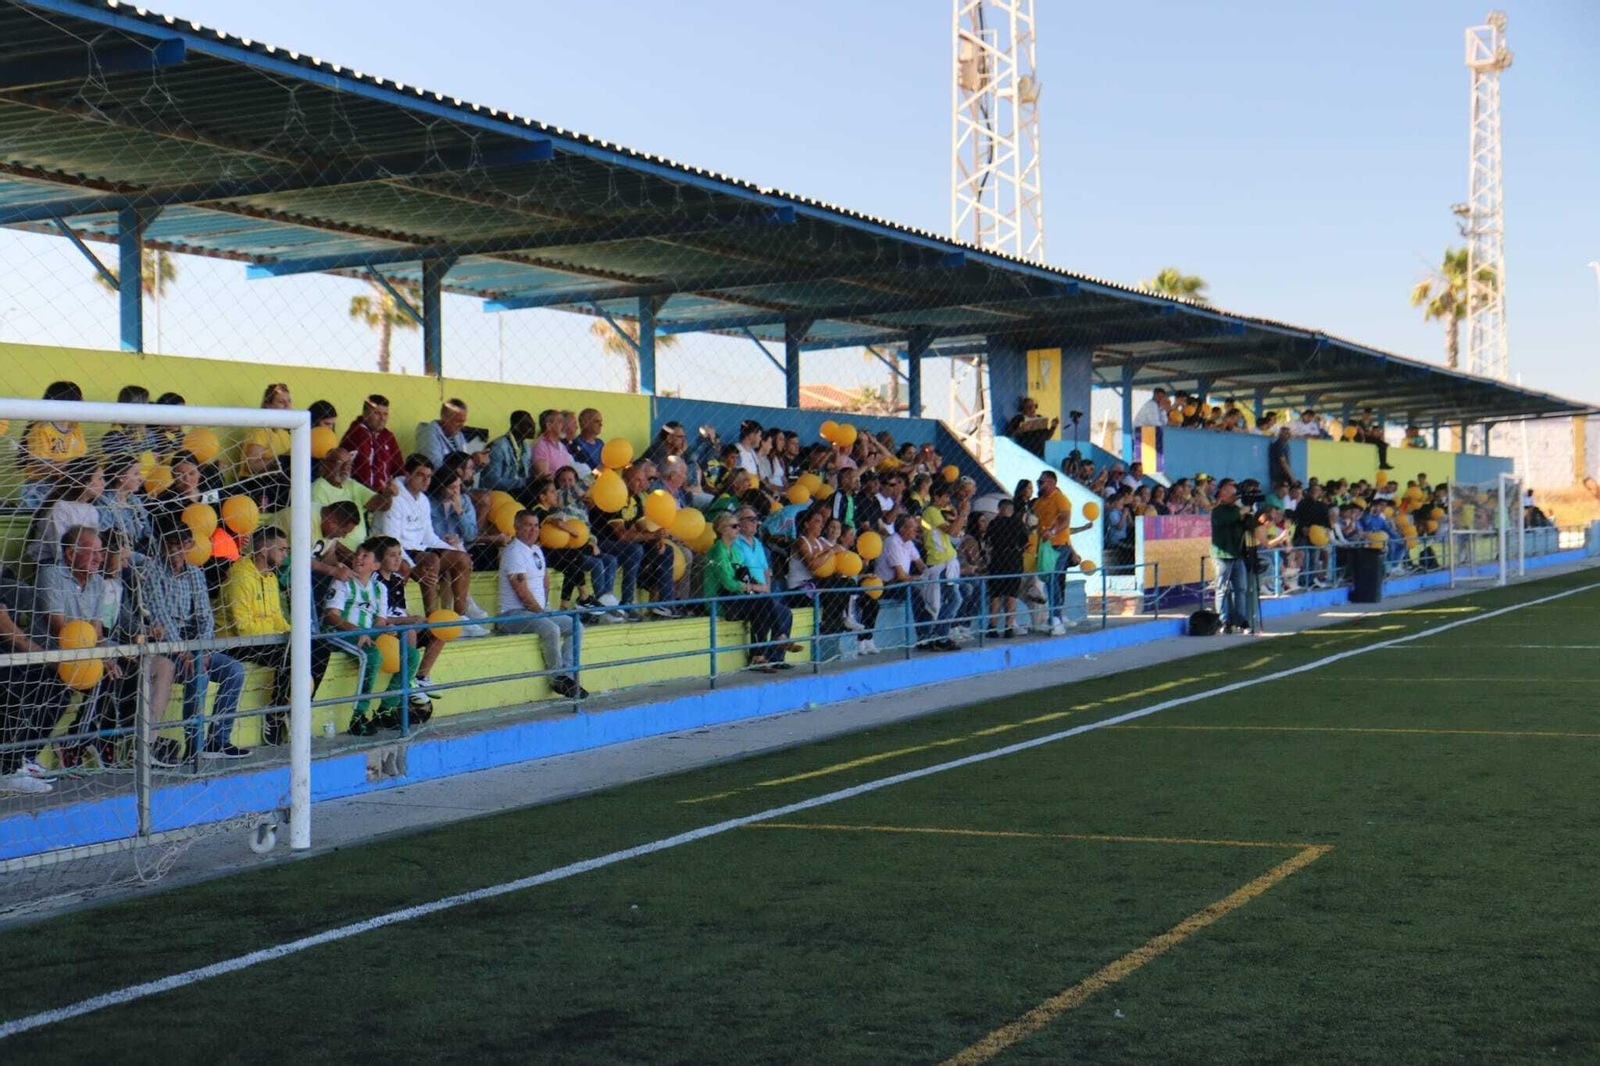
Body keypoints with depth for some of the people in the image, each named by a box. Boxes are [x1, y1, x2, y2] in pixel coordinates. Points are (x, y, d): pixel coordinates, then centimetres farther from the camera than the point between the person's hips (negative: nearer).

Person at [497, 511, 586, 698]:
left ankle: (567, 674, -8)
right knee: (552, 629, -31)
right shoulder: (514, 552, -13)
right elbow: (523, 593, -18)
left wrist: (545, 607, 14)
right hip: (514, 613, -9)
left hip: (539, 611, 9)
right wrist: (542, 613, -11)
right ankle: (558, 679, -19)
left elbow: (545, 577, 28)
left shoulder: (537, 550, 16)